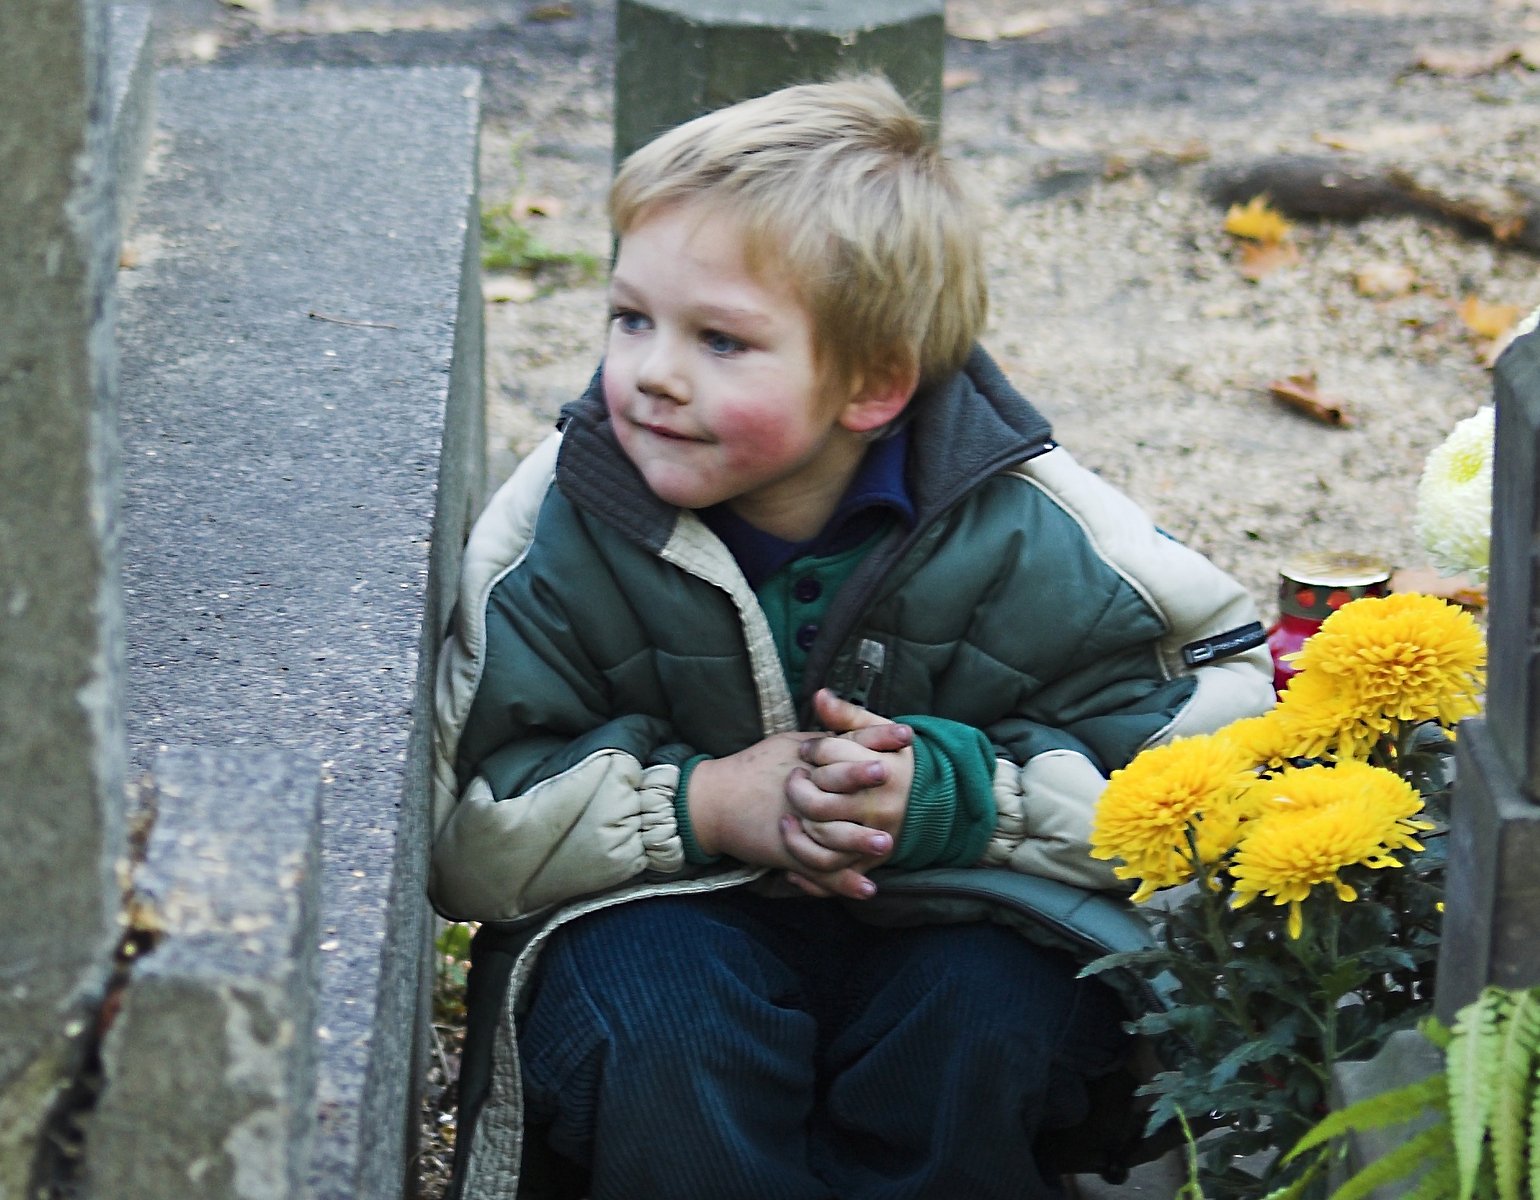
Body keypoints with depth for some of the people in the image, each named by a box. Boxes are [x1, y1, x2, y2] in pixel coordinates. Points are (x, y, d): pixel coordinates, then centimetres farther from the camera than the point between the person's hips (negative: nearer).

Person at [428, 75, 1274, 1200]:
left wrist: (950, 793, -27)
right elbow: (459, 830, -12)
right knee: (658, 1021, -31)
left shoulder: (1023, 536, -15)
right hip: (667, 913, 0)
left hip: (956, 911, 0)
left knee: (987, 1013, -29)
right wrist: (702, 803, -26)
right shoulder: (565, 535, -13)